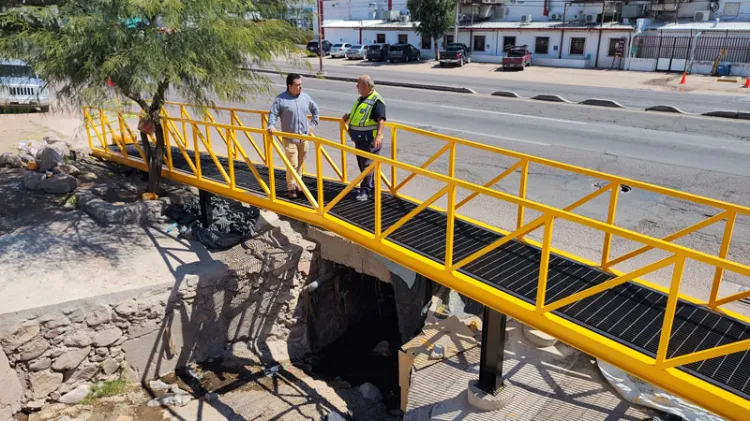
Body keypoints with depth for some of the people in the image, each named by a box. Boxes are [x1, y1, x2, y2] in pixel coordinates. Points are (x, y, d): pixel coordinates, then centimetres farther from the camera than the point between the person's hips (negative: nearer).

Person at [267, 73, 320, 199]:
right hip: (289, 138, -5)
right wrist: (271, 126, -27)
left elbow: (315, 111, 18)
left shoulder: (305, 97, 5)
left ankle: (295, 182, 34)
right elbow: (273, 114, -9)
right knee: (292, 164, -6)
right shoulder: (281, 99, -8)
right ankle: (291, 188, 8)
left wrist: (312, 125, 12)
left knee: (300, 162, 15)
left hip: (304, 137, 5)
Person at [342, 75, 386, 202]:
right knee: (362, 164, 14)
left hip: (370, 140, -9)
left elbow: (381, 120, -25)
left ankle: (366, 190, -1)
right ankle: (371, 186, 27)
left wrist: (379, 135, -36)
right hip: (359, 139, 9)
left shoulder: (376, 100, -15)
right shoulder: (361, 99, 15)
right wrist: (349, 116, 17)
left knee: (367, 164, -6)